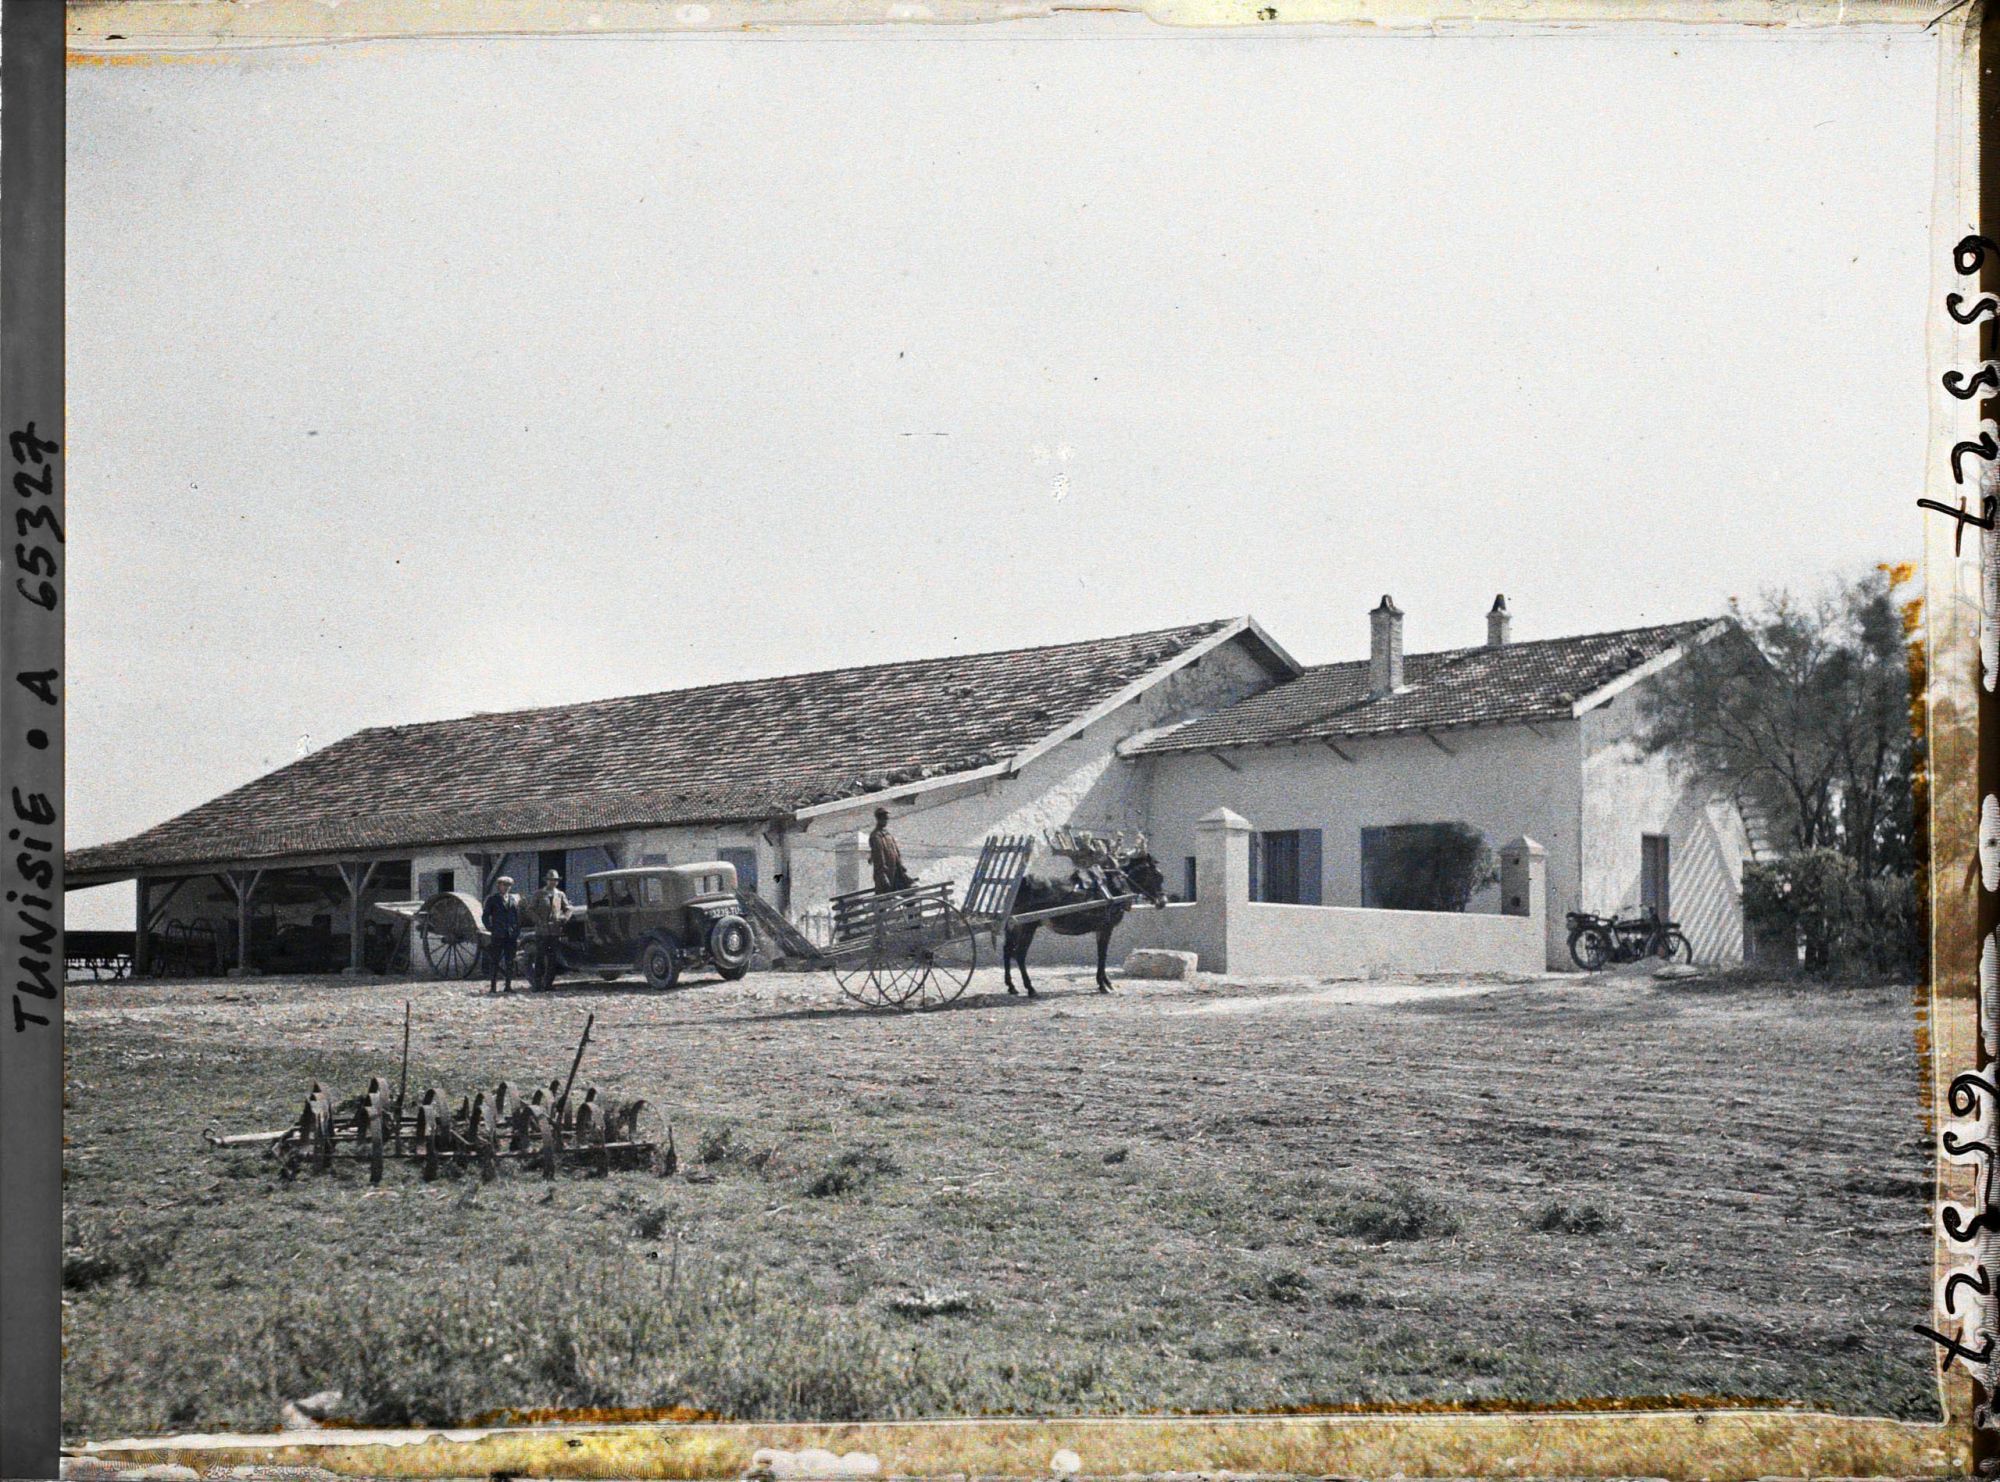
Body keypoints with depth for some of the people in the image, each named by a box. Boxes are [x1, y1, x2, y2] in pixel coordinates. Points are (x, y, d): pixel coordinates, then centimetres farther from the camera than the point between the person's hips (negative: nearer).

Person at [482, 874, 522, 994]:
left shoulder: (515, 899, 12)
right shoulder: (492, 899, 4)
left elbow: (518, 918, 13)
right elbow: (485, 917, 5)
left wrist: (518, 934, 7)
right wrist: (491, 930, -3)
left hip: (512, 936, 3)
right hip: (498, 936, -3)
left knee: (510, 962, 3)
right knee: (495, 962, -3)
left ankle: (508, 986, 7)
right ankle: (493, 986, -1)